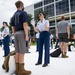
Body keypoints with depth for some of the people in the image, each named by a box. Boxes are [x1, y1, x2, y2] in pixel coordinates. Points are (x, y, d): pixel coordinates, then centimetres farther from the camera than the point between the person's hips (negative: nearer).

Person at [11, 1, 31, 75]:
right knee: (22, 52, -9)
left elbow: (13, 27, 19)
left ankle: (17, 69, 8)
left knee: (17, 52, 6)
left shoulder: (14, 15, 20)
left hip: (16, 34, 8)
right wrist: (27, 35, -19)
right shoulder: (23, 13, -4)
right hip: (22, 33, -8)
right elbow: (25, 24, -16)